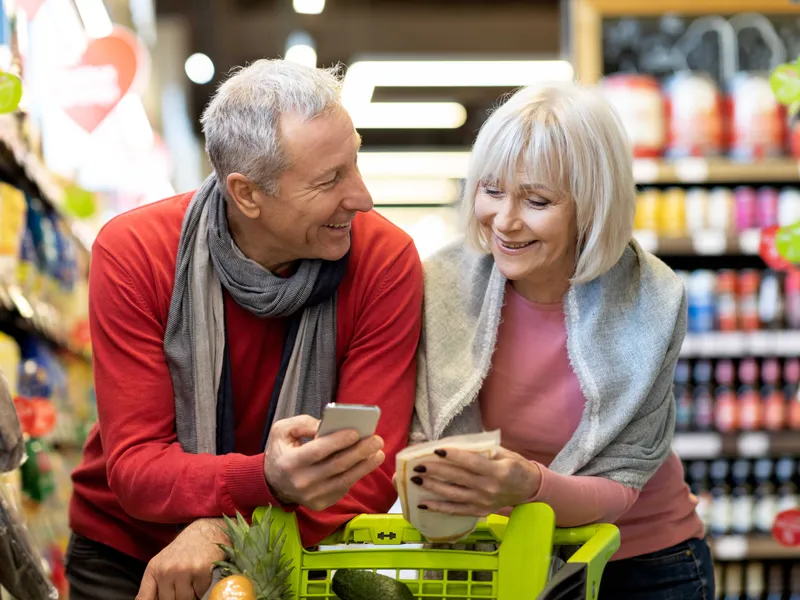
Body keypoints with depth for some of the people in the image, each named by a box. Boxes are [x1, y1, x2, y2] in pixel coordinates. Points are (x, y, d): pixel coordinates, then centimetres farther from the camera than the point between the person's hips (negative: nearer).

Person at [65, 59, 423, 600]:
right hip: (127, 553, -1)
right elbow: (134, 468, -17)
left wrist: (222, 529, -30)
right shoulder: (131, 255, -14)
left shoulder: (386, 261, -14)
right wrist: (266, 480, -37)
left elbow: (371, 477, -15)